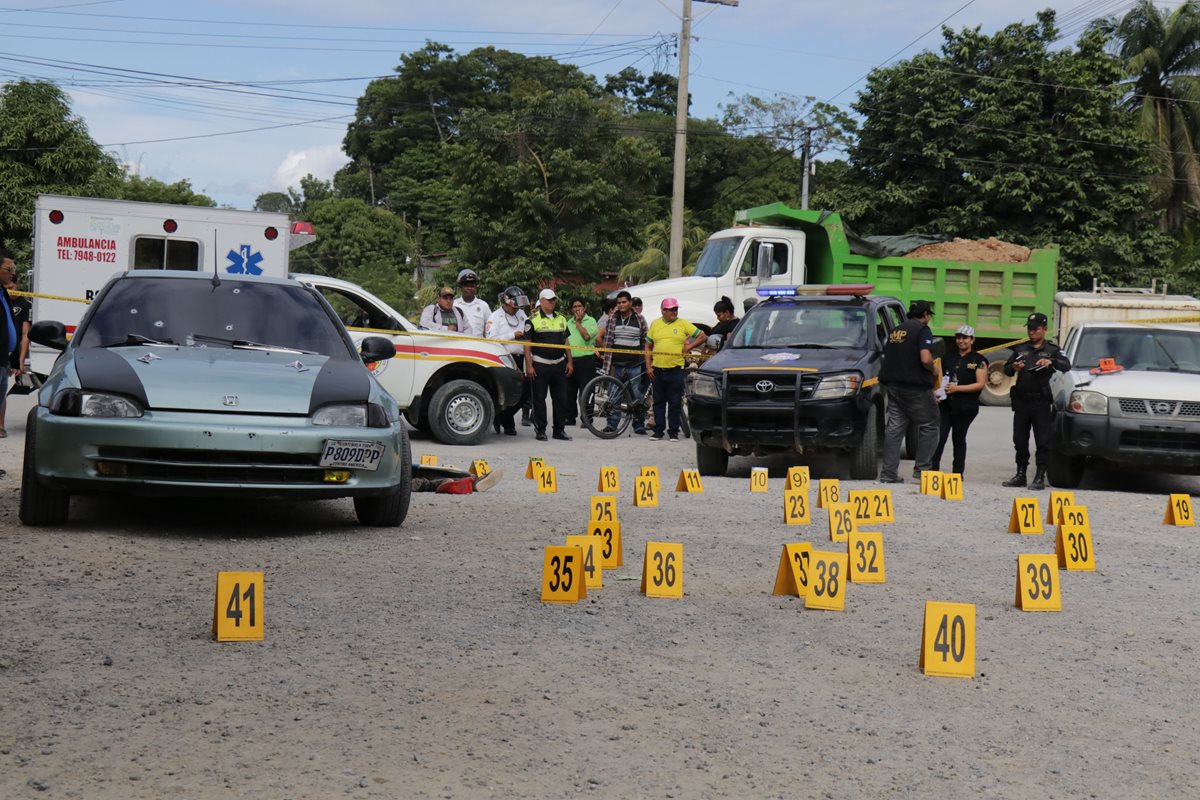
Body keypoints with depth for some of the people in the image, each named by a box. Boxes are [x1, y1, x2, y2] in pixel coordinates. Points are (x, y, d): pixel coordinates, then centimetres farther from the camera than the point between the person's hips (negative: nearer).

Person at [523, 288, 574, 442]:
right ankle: (540, 430, 7)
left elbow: (565, 342, 19)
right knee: (539, 399, 0)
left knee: (561, 398, 5)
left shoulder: (561, 319, 15)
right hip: (540, 364, -5)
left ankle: (560, 429, 13)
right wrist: (529, 366, -13)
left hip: (559, 365, 5)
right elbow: (527, 344, -6)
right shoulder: (533, 320, -3)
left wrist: (569, 362, 11)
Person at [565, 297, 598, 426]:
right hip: (571, 360, 6)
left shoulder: (590, 321, 0)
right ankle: (570, 417, 18)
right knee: (569, 391, 9)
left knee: (584, 391, -7)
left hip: (585, 359, -6)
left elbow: (587, 336, -16)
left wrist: (578, 322, -7)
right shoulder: (569, 322, 18)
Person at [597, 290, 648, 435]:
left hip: (635, 365, -1)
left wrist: (646, 361, 6)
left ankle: (639, 426, 8)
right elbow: (604, 338, 12)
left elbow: (645, 341, 10)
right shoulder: (612, 319, 8)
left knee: (637, 395, 1)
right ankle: (611, 425, 7)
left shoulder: (639, 319, 6)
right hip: (616, 364, 1)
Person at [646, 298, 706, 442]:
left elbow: (702, 336, 7)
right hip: (657, 369, 2)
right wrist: (648, 366, 3)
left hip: (676, 369, -2)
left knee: (675, 403, 1)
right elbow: (648, 346, 12)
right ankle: (658, 431, 13)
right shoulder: (655, 324, 8)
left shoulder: (683, 324, 3)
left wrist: (689, 346, -4)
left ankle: (673, 432, 8)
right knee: (659, 402, 7)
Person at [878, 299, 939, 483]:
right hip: (915, 387, -7)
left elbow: (888, 357, 20)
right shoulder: (922, 330, -8)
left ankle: (888, 473, 2)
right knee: (929, 426, 6)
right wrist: (933, 370, -3)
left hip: (893, 385, 7)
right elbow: (925, 359, -21)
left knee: (894, 428, 6)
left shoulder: (896, 331, 16)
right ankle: (922, 469, 1)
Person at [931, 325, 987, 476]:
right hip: (945, 405, 3)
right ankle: (933, 469, -11)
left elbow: (980, 384, -8)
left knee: (959, 439, 7)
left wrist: (957, 388, -17)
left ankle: (957, 474, 13)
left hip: (965, 407, -3)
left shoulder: (978, 360, 0)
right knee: (939, 438, -8)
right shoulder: (948, 357, 13)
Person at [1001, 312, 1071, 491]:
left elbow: (1066, 366, -9)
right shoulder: (1020, 349, 17)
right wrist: (1013, 367, -7)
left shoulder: (1052, 350, 6)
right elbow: (1006, 369, 16)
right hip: (1021, 401, 4)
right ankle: (1020, 475, 15)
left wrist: (1051, 362, -28)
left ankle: (1040, 477, -2)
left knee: (1043, 441, -5)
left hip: (1041, 402, -4)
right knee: (1020, 440, 8)